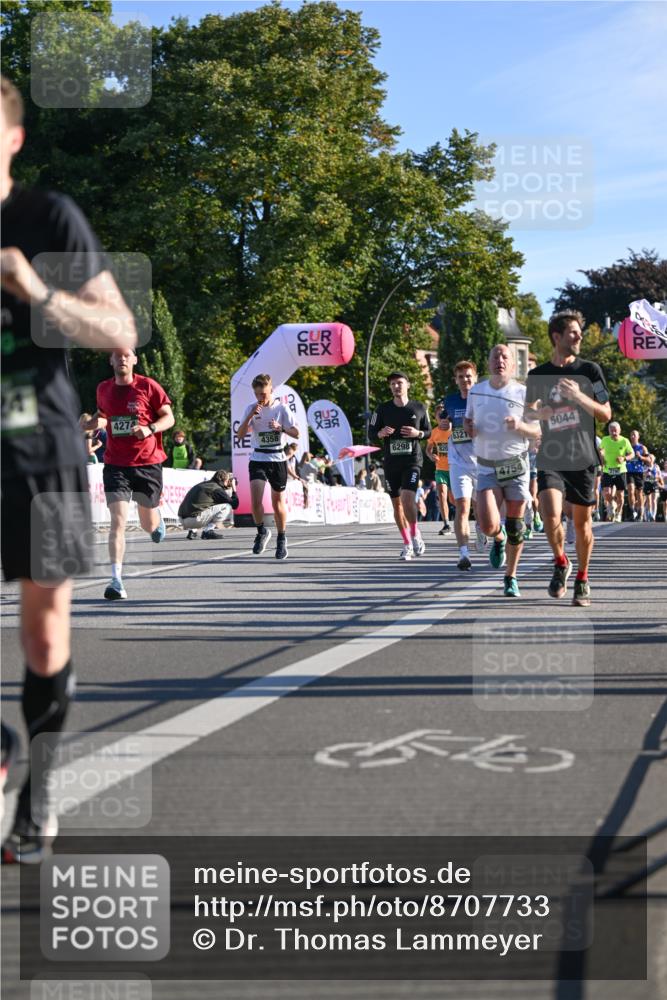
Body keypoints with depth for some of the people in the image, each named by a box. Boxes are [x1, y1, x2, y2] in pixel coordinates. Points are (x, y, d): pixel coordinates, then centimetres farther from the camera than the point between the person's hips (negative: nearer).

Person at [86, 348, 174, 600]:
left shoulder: (148, 386, -5)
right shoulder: (103, 389, 5)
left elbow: (169, 417, -2)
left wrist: (149, 428, -21)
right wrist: (94, 422, 2)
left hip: (148, 463, -1)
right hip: (116, 464, 1)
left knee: (149, 525, 12)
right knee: (118, 521, -15)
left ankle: (158, 520, 51)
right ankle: (116, 581, -16)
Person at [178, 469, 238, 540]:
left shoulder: (202, 484, 21)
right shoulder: (216, 489, -3)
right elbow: (234, 504, 2)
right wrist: (234, 489, 16)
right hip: (195, 519, -8)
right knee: (226, 506, -2)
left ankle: (192, 530, 20)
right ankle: (208, 531, -4)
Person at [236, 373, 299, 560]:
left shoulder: (281, 408, -3)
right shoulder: (251, 408, 2)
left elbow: (297, 434, -4)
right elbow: (241, 434, -5)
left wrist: (281, 427, -21)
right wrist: (250, 416, -17)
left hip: (277, 460, -1)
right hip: (258, 459, 1)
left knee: (278, 502, 6)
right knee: (255, 500, -15)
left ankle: (281, 539, 22)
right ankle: (262, 532, 8)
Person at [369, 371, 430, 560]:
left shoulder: (419, 408, 3)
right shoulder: (383, 409, 5)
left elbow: (429, 431, 11)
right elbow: (372, 431, 10)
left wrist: (418, 433, -10)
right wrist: (381, 433, -12)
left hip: (412, 460, -3)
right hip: (391, 462, 3)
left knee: (408, 498, -20)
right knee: (397, 504, 6)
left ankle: (415, 535, 2)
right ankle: (407, 543, 19)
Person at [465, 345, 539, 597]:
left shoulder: (523, 394, -4)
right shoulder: (475, 391, 5)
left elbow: (539, 432, -1)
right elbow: (468, 419, 21)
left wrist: (520, 426, -22)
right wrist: (468, 428, -3)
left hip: (516, 466, -1)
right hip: (487, 468, 1)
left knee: (515, 527, 1)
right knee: (488, 525, -17)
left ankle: (511, 578, 19)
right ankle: (499, 539, 21)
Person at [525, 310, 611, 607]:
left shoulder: (589, 370, 2)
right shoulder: (537, 375, 6)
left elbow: (606, 414, -1)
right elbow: (528, 411, 18)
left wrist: (579, 396, -17)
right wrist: (537, 413, -6)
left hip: (582, 459, 0)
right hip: (550, 459, 0)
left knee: (582, 522, 6)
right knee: (551, 516, -19)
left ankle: (582, 579, 24)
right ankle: (560, 563, 8)